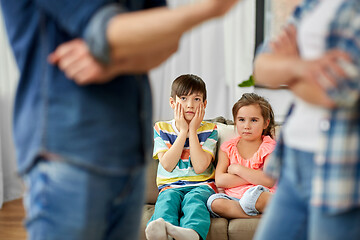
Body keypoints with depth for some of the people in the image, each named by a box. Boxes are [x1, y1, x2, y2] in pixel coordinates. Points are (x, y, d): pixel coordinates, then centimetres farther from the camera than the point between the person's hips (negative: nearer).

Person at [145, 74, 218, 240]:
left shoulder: (209, 130, 8)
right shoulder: (161, 129, 10)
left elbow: (200, 167, -7)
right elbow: (167, 164, -6)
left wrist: (192, 131, -4)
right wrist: (183, 131, -4)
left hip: (201, 185, -1)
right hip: (171, 185, 1)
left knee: (193, 200, -35)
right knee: (167, 199, -33)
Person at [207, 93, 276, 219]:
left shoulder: (269, 147, 4)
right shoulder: (227, 147, 12)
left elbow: (269, 181, -14)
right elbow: (219, 181, -3)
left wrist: (238, 169, -8)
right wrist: (255, 176, -10)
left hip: (263, 199, -4)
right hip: (232, 198, 4)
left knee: (253, 194, -39)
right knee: (214, 202, -31)